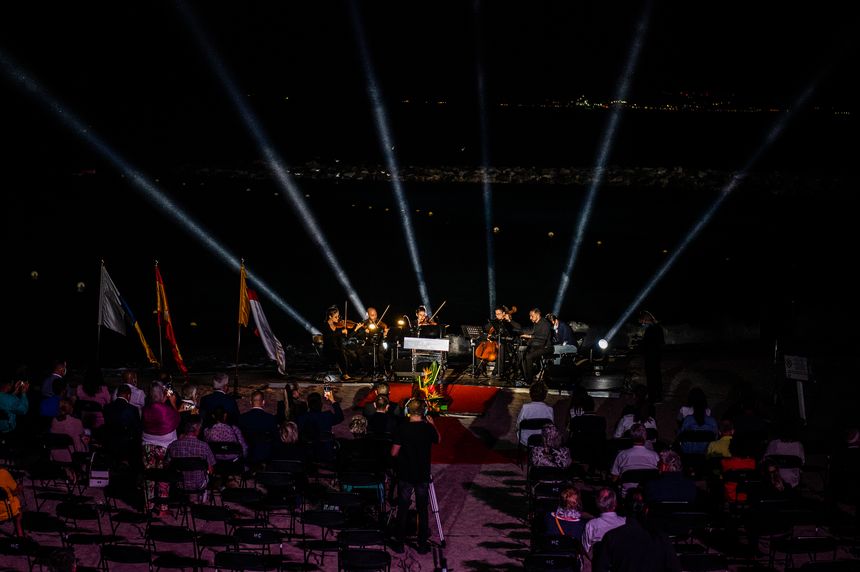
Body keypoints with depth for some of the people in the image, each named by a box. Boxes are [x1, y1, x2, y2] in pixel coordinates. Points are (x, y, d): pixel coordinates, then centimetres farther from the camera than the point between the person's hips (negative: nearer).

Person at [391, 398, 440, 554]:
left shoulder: (402, 429, -15)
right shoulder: (428, 428, -9)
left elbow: (394, 453, -12)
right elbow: (438, 441, 12)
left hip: (405, 475, -1)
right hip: (423, 475, 1)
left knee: (403, 509, 10)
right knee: (422, 510, 12)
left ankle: (399, 543, 16)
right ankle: (422, 544, 16)